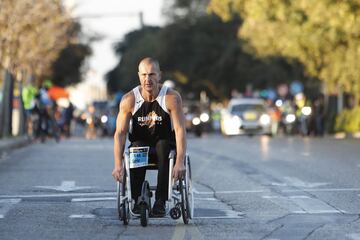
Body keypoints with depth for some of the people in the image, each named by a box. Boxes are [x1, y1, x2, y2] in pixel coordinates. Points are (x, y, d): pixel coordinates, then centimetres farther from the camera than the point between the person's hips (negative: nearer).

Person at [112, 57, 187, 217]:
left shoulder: (172, 98, -17)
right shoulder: (129, 100, -13)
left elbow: (180, 130, -23)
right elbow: (120, 133, -15)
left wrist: (180, 162, -36)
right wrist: (118, 165, -27)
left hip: (165, 145, -1)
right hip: (141, 143, 1)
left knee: (164, 146, -34)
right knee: (136, 148, -33)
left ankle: (160, 201, -30)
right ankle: (137, 199, -23)